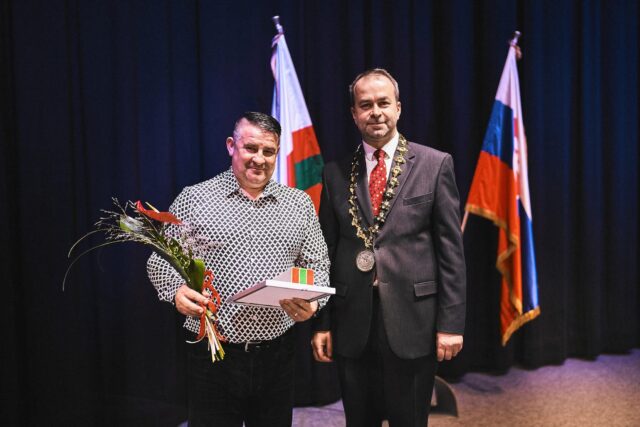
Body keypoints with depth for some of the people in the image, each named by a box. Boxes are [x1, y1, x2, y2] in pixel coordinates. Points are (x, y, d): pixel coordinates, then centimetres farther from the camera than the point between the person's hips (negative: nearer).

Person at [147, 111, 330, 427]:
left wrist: (310, 302, -10)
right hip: (213, 357, -2)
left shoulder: (299, 203, 7)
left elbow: (317, 264, 9)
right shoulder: (194, 198, 0)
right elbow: (161, 259, 3)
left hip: (276, 356, 2)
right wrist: (178, 291, -17)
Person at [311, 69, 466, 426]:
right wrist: (322, 323, 4)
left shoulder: (435, 164, -1)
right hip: (352, 326, 3)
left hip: (412, 323, -2)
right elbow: (326, 252, 7)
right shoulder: (337, 173, 6)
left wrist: (451, 322, -7)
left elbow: (451, 250, -3)